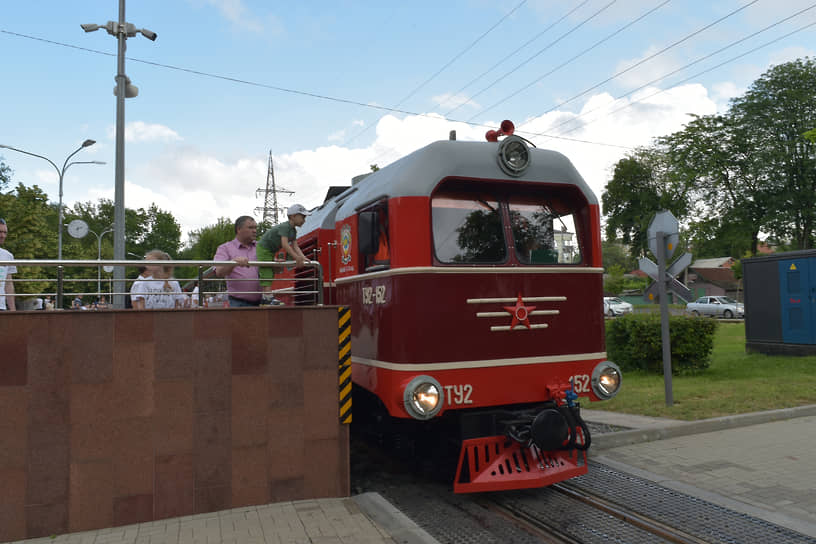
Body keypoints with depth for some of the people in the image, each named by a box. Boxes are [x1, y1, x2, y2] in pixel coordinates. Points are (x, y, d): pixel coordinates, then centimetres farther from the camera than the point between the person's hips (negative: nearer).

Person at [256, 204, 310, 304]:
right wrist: (297, 258, -41)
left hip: (271, 252, 10)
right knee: (266, 273, -17)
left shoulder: (293, 230, 4)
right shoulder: (285, 226, -25)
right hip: (263, 248, -10)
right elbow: (285, 245, -36)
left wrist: (303, 258, -18)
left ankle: (266, 296, 21)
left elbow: (295, 246, -3)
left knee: (271, 273, 13)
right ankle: (268, 296, -24)